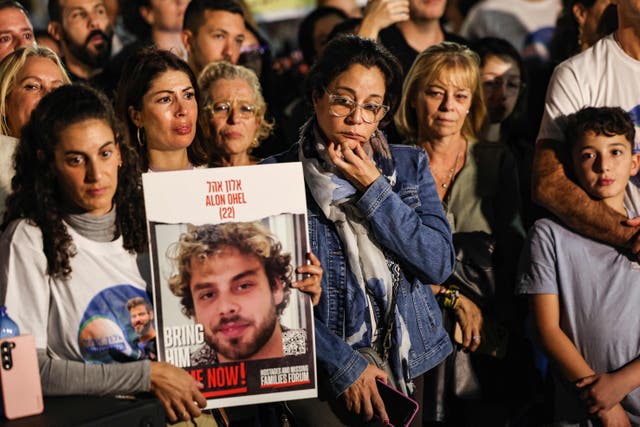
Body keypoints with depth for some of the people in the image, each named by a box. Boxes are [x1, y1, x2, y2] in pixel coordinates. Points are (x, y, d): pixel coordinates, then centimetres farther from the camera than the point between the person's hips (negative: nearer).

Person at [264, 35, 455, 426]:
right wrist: (345, 364, -10)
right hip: (320, 368, -3)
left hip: (404, 361, 3)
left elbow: (439, 264, -4)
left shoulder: (409, 165, 7)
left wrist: (373, 188, -9)